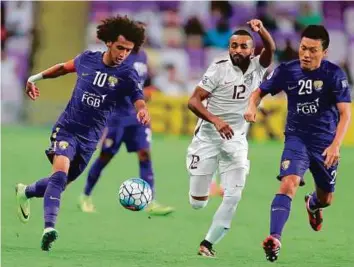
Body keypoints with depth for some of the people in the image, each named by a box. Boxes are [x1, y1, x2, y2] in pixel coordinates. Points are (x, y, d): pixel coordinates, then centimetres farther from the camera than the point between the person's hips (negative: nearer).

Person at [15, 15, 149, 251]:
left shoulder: (128, 75, -9)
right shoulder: (87, 59, -4)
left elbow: (139, 101, -24)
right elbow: (64, 67, 17)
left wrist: (143, 112, -47)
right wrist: (35, 78, 19)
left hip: (90, 138, 2)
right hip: (67, 128, -2)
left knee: (61, 183, 14)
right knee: (61, 172, -26)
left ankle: (25, 192, 45)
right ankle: (49, 228, -34)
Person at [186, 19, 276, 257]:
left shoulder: (257, 68, -3)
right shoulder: (219, 69, -11)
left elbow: (271, 49, -25)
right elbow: (193, 101, -14)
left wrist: (261, 30, -46)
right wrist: (215, 121, -31)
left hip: (236, 141, 2)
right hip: (208, 138, -2)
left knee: (233, 198, -10)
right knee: (198, 203, -1)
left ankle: (208, 244, 5)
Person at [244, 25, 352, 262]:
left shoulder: (334, 75, -15)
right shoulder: (287, 71, -8)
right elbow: (260, 91, 8)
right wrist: (252, 107, -16)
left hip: (325, 143, 0)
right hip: (297, 138, 0)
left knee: (326, 199, 17)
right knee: (289, 183, -26)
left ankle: (313, 203, 56)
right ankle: (275, 238, -33)